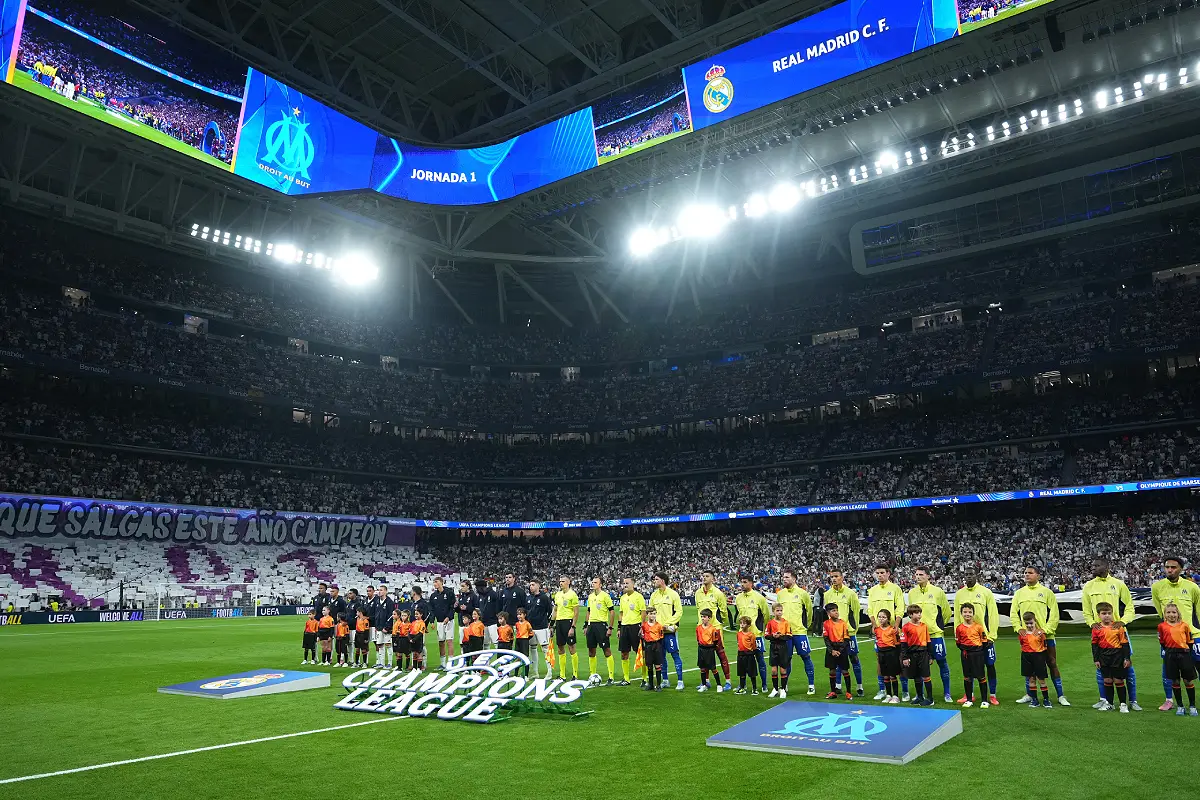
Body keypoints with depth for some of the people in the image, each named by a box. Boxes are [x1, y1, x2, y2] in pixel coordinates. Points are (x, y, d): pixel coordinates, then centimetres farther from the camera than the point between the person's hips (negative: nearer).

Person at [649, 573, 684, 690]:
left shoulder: (673, 594, -6)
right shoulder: (654, 595, 10)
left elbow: (679, 612, -7)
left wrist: (668, 624, -14)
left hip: (670, 630, -5)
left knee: (675, 654, -4)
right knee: (661, 656, 10)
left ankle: (680, 681, 1)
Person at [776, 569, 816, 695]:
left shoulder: (802, 593, -4)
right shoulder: (780, 594, 7)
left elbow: (809, 610, 6)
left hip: (799, 631, -3)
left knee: (806, 657, 1)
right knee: (786, 659, 9)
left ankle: (811, 685, 10)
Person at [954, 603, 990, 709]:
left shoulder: (978, 626, -5)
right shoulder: (959, 628, 0)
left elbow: (984, 640, 2)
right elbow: (958, 642, 10)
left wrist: (978, 649, -4)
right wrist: (963, 649, 0)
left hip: (977, 653, -2)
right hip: (965, 654, 2)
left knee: (981, 677, 2)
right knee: (967, 677, 9)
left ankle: (984, 700, 12)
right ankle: (969, 700, 18)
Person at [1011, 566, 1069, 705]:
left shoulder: (1046, 592, 0)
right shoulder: (1019, 593, 9)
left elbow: (1054, 614, -3)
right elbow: (1013, 613, 10)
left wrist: (1046, 629, -12)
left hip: (1045, 636, -3)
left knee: (1052, 664, 1)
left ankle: (1060, 695, 9)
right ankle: (1029, 695, 18)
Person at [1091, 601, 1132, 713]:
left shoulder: (1118, 627, -5)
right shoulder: (1096, 629, -1)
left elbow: (1125, 643, 0)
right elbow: (1094, 645, 4)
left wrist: (1127, 658, -2)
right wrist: (1096, 660, 2)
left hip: (1117, 656, -2)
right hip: (1104, 657, 2)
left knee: (1118, 680, 3)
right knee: (1107, 680, 9)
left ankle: (1123, 704, 16)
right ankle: (1109, 703, 19)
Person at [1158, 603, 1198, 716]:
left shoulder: (1184, 625, 3)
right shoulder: (1162, 626, 4)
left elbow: (1190, 641, 9)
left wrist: (1188, 650, 0)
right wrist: (1168, 651, 5)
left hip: (1184, 654, 0)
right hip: (1170, 656, 0)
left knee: (1188, 681, 3)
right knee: (1175, 681, 6)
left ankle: (1192, 706, 17)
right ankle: (1180, 706, 16)